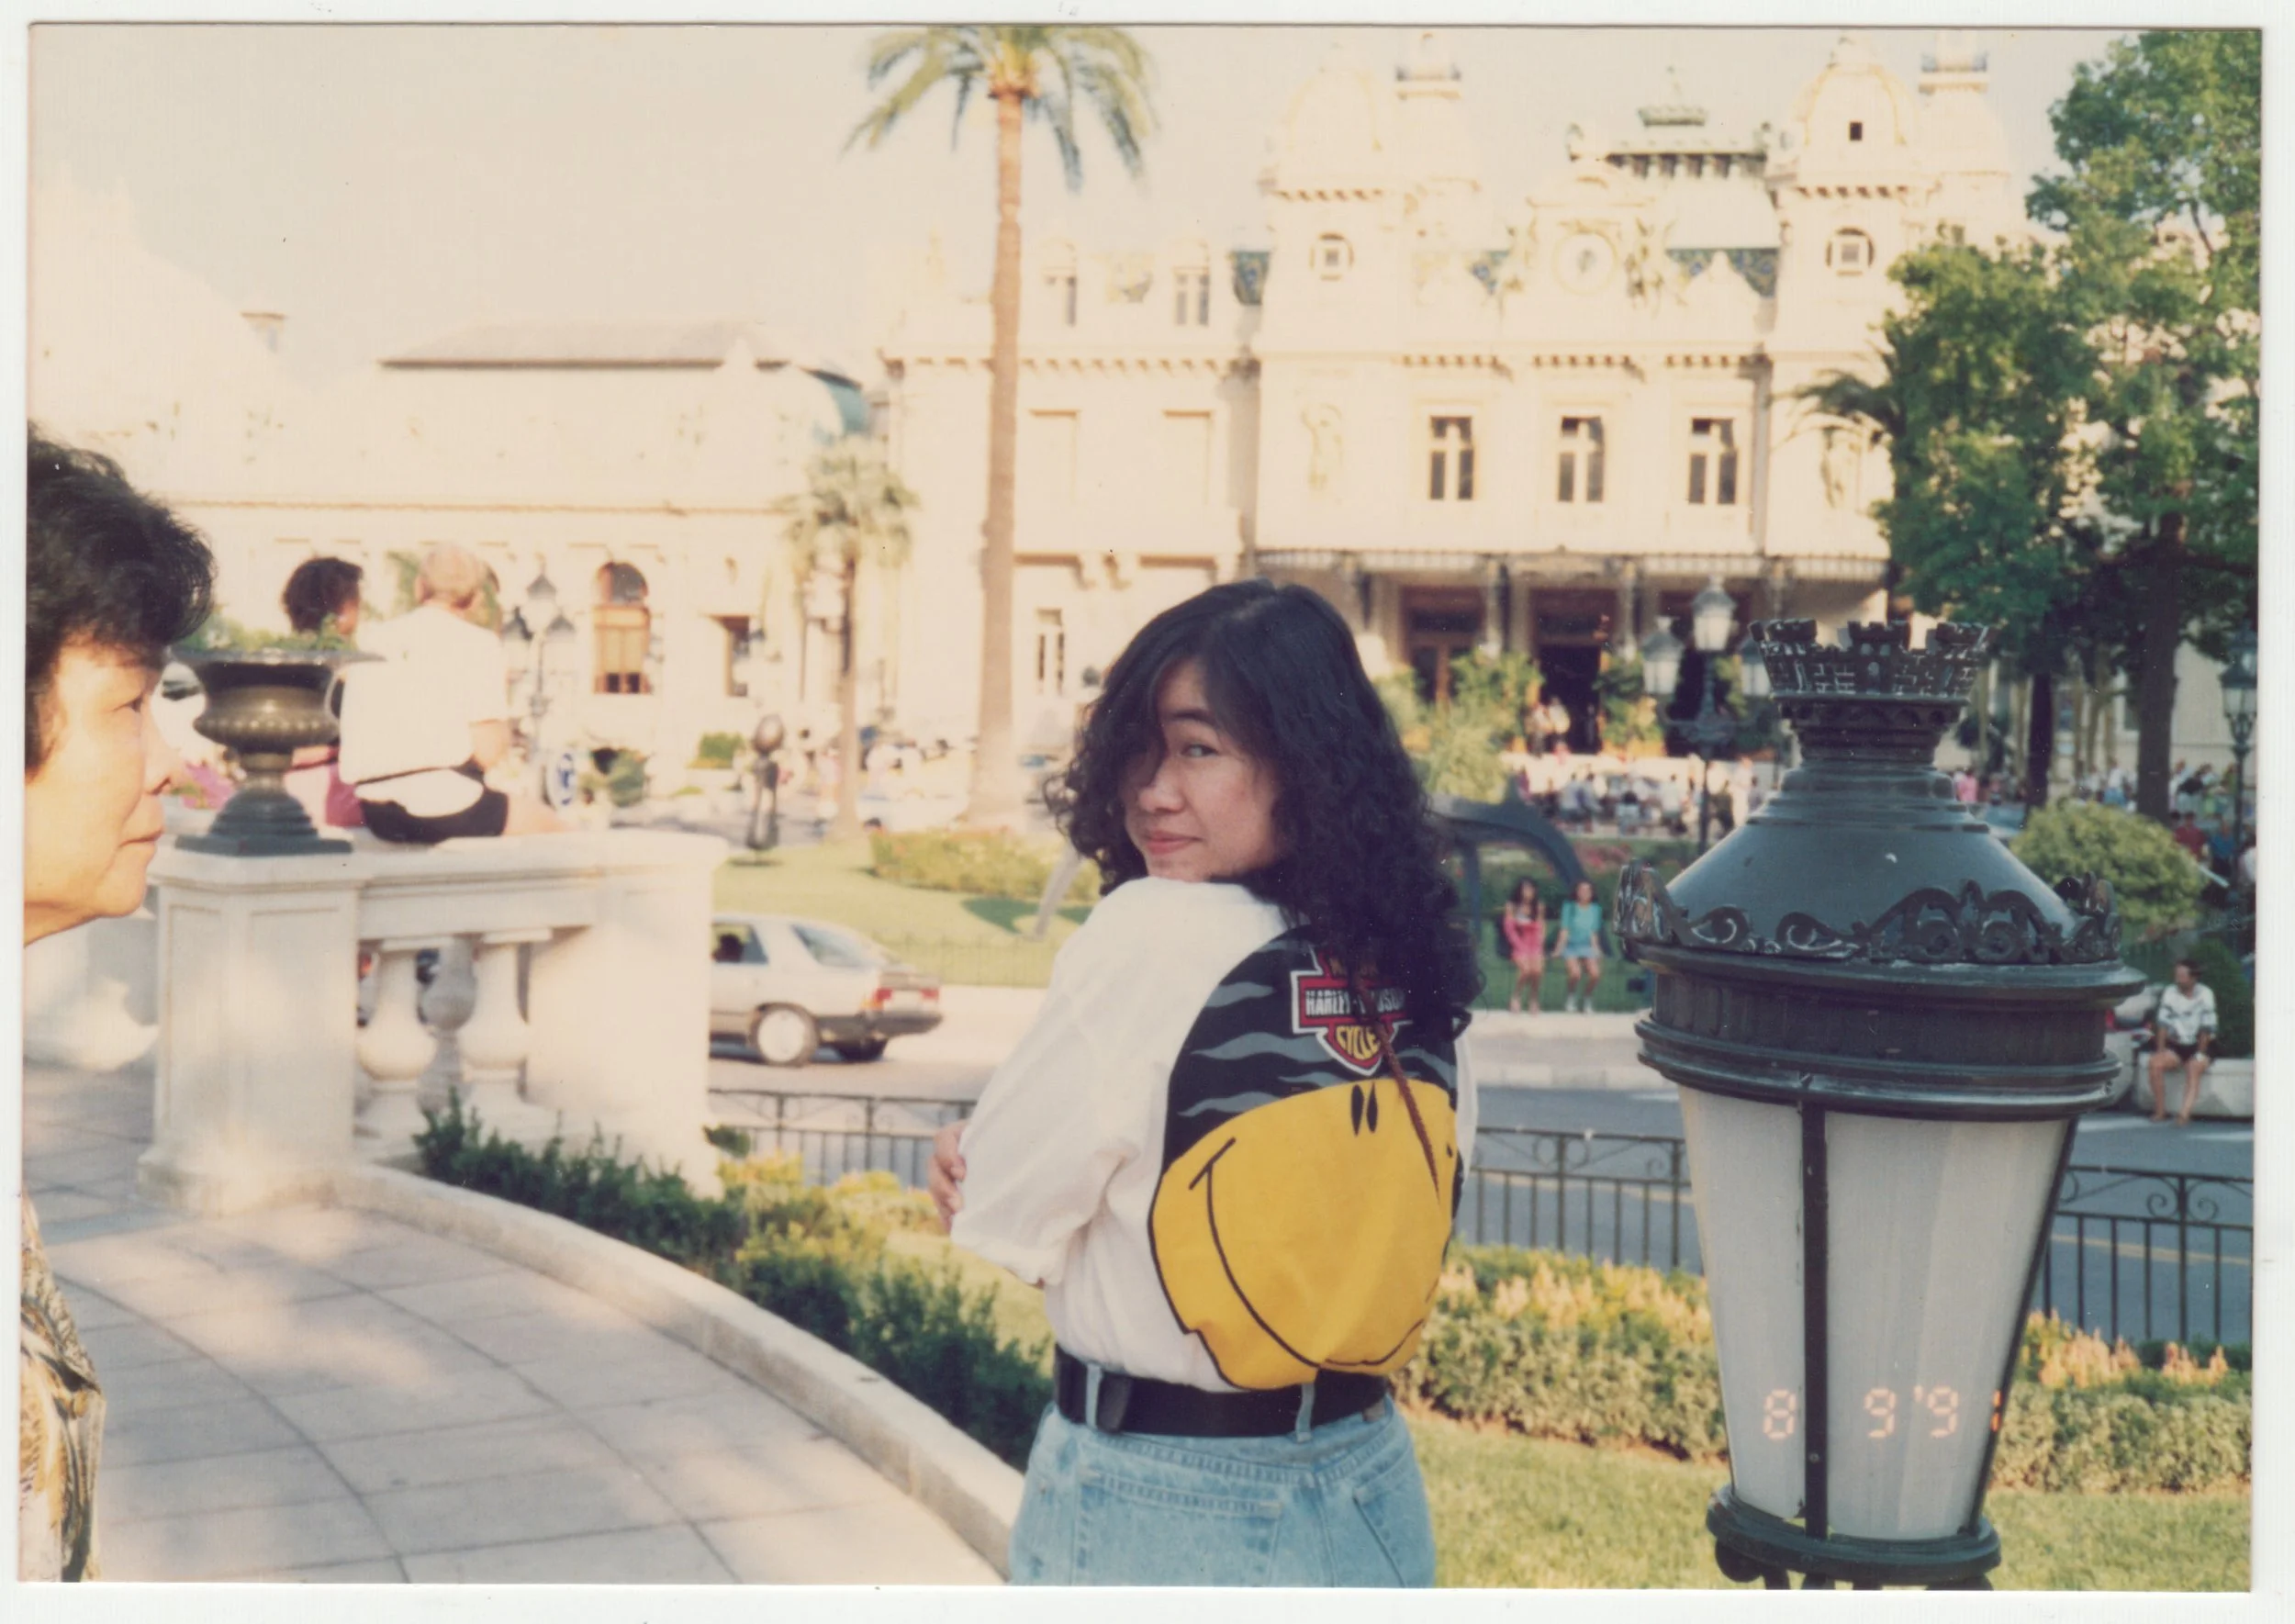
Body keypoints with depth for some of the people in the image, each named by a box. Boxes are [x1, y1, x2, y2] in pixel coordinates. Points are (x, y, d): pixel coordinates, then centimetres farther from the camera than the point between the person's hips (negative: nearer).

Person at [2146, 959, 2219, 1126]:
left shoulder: (2205, 994, -7)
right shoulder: (2170, 993, 0)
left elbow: (2207, 1027, -8)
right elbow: (2163, 1023, -2)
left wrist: (2200, 1054, -13)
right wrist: (2160, 1049, -13)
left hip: (2196, 1045, -3)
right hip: (2174, 1045, 3)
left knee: (2194, 1068, -32)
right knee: (2156, 1063, -25)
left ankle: (2184, 1114, -44)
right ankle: (2160, 1111, -19)